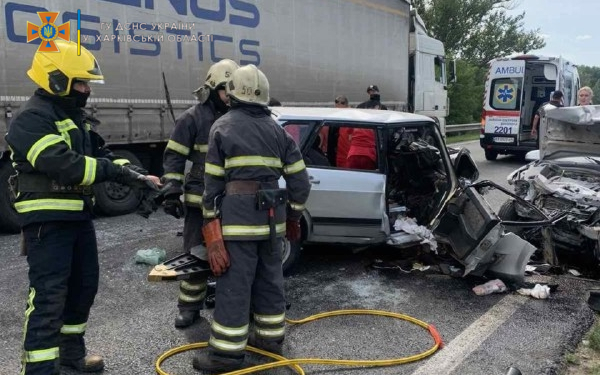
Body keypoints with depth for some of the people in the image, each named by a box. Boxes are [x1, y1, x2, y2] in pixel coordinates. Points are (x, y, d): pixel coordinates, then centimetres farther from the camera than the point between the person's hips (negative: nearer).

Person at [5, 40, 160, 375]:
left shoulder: (75, 116, 15)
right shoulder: (32, 119, -16)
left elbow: (101, 156, 14)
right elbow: (63, 165, -28)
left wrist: (138, 176, 0)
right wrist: (113, 170, -20)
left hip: (79, 216, 10)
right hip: (46, 220, -9)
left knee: (84, 285, 17)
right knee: (49, 296, -8)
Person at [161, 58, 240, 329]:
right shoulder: (193, 118, -5)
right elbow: (173, 157, -5)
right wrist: (172, 192, -12)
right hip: (200, 199, -3)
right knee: (196, 255, 5)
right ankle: (189, 307, 18)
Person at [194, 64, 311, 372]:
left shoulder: (222, 127, -1)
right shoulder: (277, 130, 11)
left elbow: (213, 181, -2)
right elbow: (300, 179, 8)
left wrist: (211, 224, 4)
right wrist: (293, 216, 19)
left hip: (238, 215, -5)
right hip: (271, 216, 5)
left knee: (233, 283, 0)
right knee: (269, 278, 16)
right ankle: (270, 336, 28)